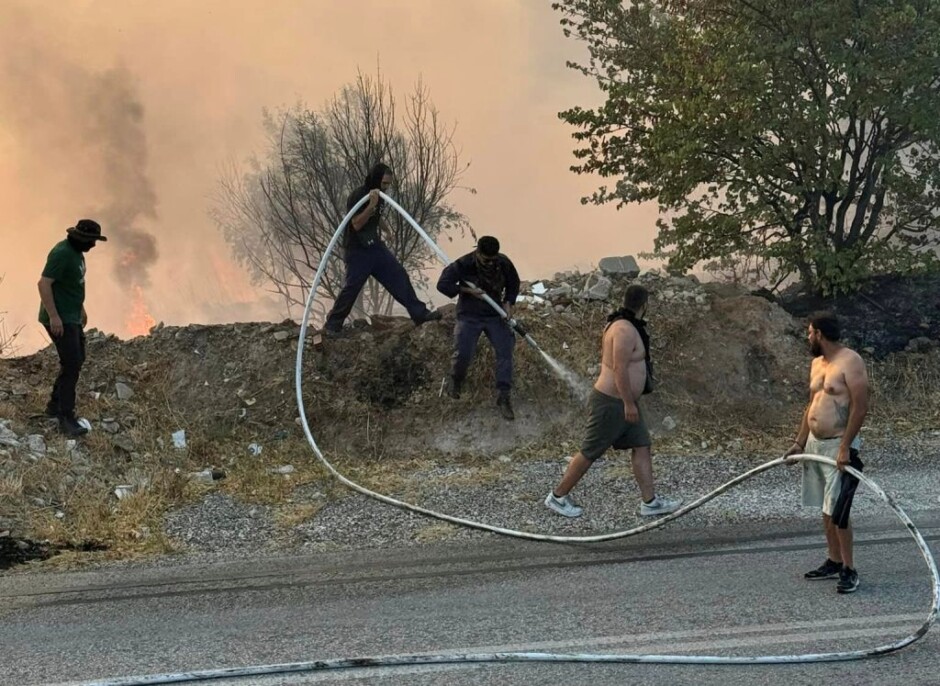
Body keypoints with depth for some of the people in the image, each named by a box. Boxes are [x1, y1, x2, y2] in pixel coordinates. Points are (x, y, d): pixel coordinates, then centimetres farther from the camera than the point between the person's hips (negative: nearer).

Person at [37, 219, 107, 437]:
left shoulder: (76, 252, 10)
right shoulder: (62, 253, -22)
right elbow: (44, 283, -26)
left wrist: (81, 308, 24)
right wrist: (54, 316, -27)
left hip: (71, 317, 10)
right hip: (59, 319, -10)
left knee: (77, 361, 17)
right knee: (71, 365, -13)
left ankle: (55, 405, 29)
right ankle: (66, 419, -12)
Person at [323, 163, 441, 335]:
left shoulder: (379, 196, 7)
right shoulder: (358, 196, -18)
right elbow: (357, 224, -25)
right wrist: (371, 205, -32)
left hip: (375, 247, 8)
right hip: (357, 251, -8)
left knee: (399, 276, 1)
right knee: (352, 287, -8)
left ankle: (419, 314, 3)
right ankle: (332, 325, 4)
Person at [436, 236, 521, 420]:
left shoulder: (504, 263, -10)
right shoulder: (464, 265, -19)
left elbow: (514, 284, 9)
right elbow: (442, 284, -14)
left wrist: (508, 303, -7)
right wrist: (467, 290, -22)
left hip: (495, 315, 3)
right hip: (469, 316, -2)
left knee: (505, 352, -12)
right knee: (463, 354, -14)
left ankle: (503, 396, -8)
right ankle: (455, 380, 21)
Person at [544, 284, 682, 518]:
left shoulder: (621, 324, 11)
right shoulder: (625, 330, -21)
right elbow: (620, 368, -26)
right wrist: (629, 404, -25)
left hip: (625, 402, 10)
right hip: (611, 403, -10)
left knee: (642, 447, 8)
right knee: (589, 453, -1)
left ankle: (650, 502, 10)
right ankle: (557, 496, 11)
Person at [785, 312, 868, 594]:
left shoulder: (850, 361, -16)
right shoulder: (817, 363, 12)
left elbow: (861, 407, -19)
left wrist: (845, 447, -23)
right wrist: (799, 442, 15)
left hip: (838, 446, -9)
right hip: (814, 444, 9)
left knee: (837, 512, -9)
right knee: (826, 509, 14)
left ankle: (849, 570, -1)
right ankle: (834, 562, 23)